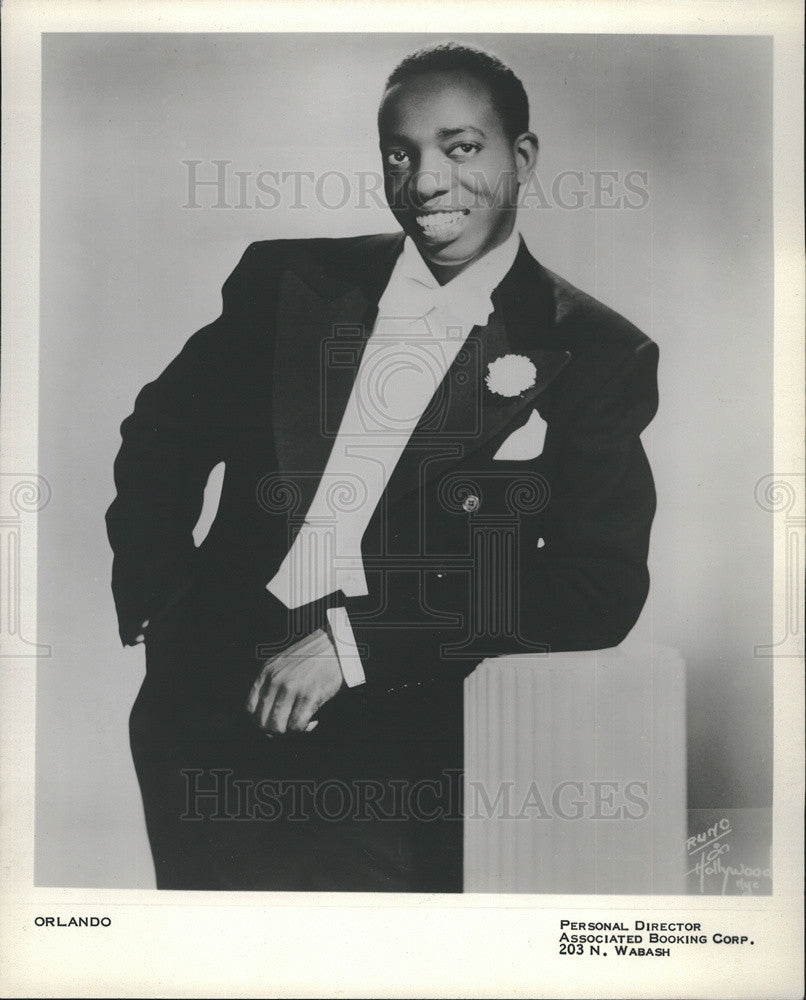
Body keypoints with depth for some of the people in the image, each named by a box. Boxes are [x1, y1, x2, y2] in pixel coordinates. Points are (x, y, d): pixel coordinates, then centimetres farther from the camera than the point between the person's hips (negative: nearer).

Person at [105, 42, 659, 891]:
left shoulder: (596, 355, 2)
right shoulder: (285, 279, 11)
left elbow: (601, 590, -6)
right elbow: (162, 434, 19)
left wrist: (354, 640, -14)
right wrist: (153, 604, 2)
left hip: (398, 731, -2)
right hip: (211, 695, 3)